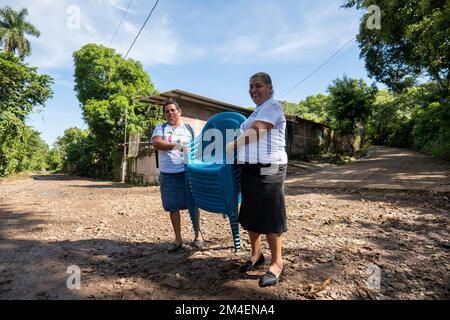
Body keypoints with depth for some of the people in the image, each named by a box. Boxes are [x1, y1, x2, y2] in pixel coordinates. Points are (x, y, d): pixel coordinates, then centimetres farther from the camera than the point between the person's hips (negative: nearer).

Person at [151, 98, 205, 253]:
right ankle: (178, 239, 18)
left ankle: (199, 234, 16)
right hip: (168, 173, 1)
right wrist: (177, 146, -22)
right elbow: (156, 143, -9)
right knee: (173, 207, 5)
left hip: (188, 171, 0)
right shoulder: (160, 128, 9)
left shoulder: (189, 128, 12)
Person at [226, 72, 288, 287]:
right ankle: (256, 255, 29)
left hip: (267, 170, -9)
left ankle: (277, 263, 10)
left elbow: (251, 135, -15)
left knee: (270, 216, -4)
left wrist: (230, 147, -7)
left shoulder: (272, 107, -8)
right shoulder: (257, 111, 21)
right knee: (250, 213, 13)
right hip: (250, 169, 9)